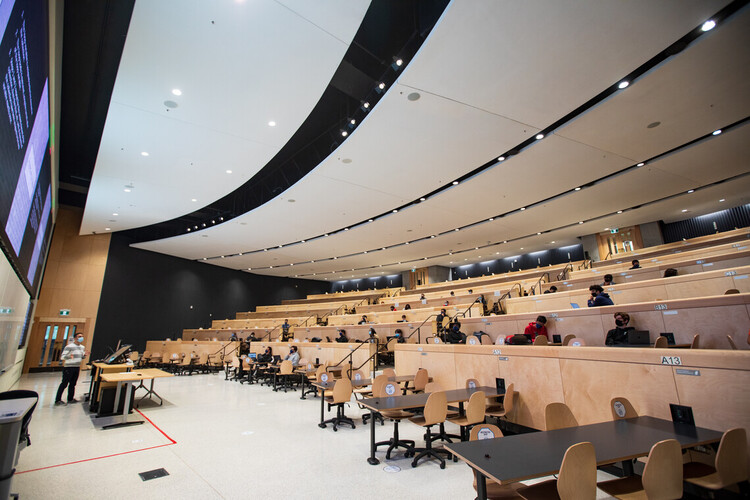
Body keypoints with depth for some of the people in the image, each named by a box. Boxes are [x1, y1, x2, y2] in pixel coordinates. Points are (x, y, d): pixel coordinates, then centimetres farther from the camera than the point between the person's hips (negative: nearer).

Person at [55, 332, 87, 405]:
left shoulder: (82, 347, 11)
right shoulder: (69, 346, -12)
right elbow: (62, 356, -16)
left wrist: (84, 355, -2)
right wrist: (69, 356, -36)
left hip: (77, 367, 7)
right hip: (68, 367, -7)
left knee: (73, 384, 12)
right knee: (64, 384, -3)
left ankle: (70, 398, 20)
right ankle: (58, 400, 6)